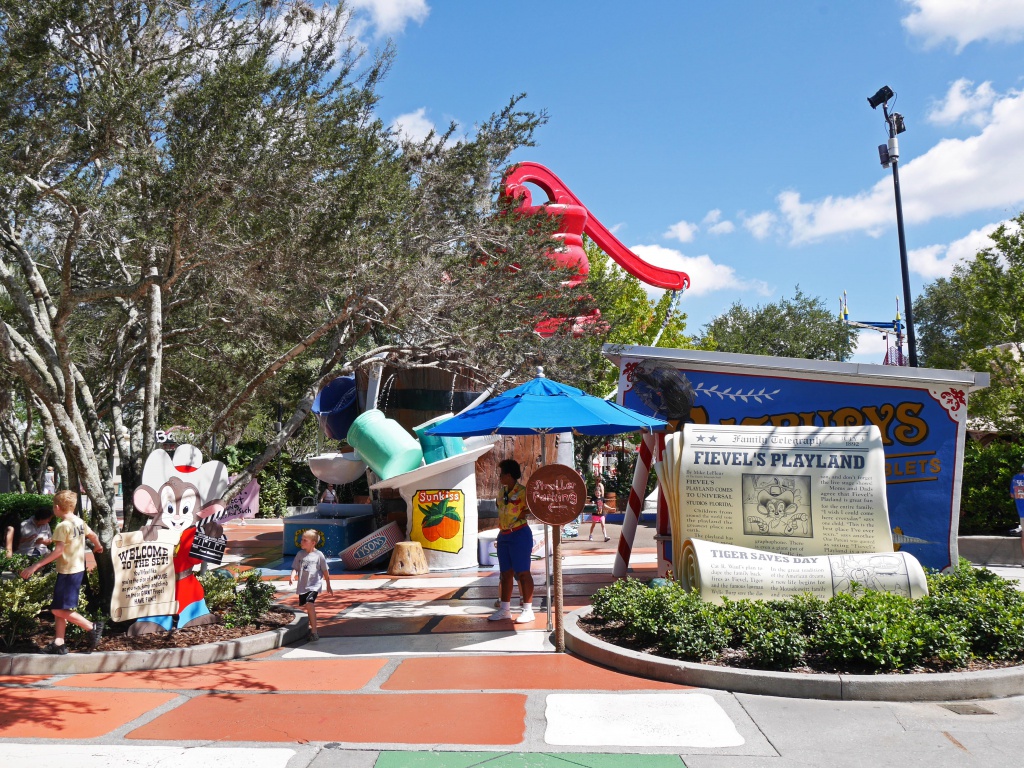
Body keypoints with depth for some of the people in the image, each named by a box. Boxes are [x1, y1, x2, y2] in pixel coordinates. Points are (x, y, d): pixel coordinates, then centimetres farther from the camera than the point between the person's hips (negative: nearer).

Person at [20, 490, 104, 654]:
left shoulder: (63, 525, -18)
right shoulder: (80, 522, 7)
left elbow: (58, 551, -25)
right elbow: (93, 536, 21)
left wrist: (35, 566, -25)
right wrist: (98, 547, 43)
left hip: (68, 572, -9)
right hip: (78, 569, 9)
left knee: (59, 610, -4)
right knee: (59, 608, 13)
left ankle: (92, 627, -1)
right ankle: (58, 644, 15)